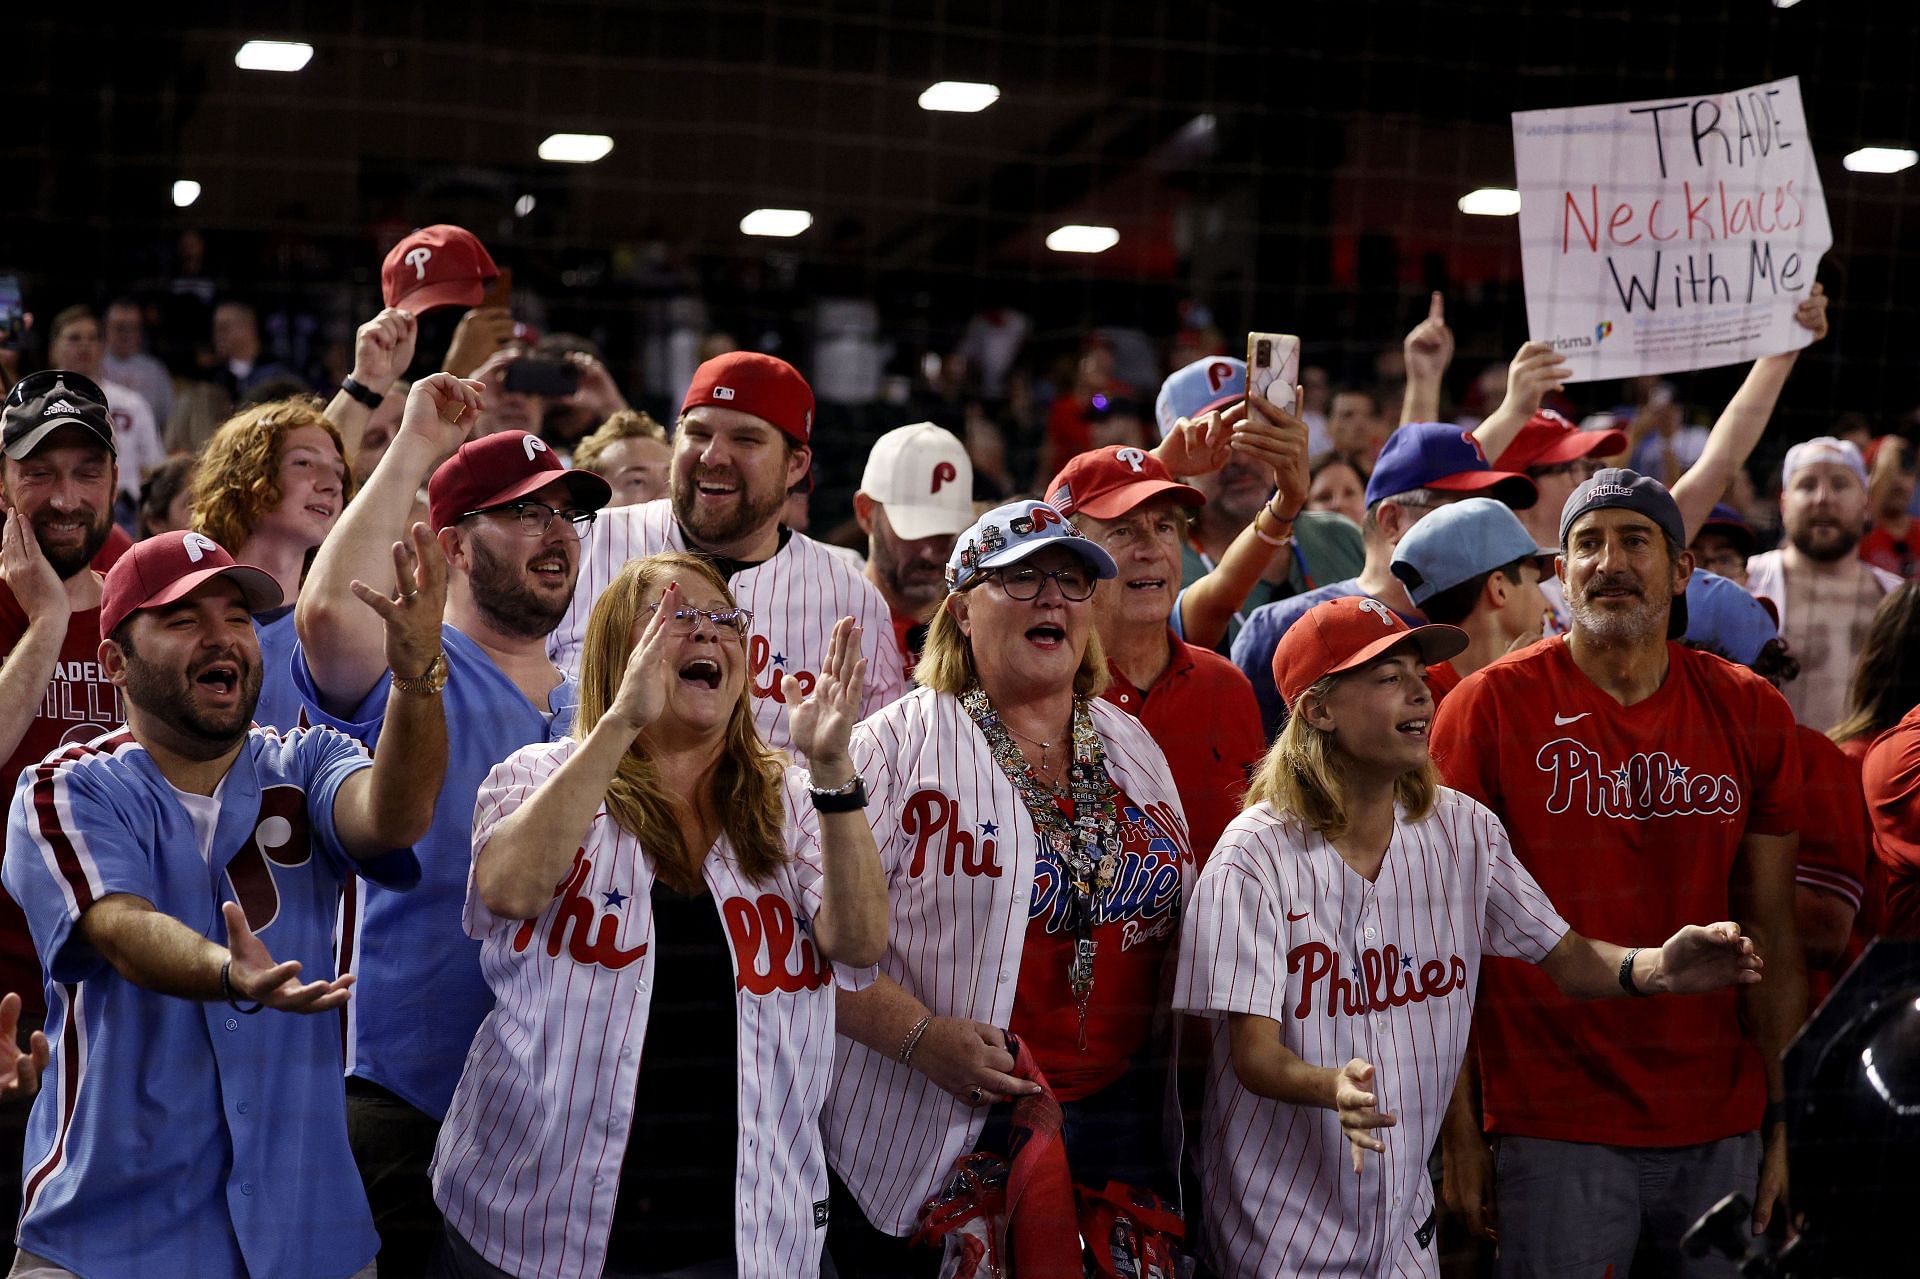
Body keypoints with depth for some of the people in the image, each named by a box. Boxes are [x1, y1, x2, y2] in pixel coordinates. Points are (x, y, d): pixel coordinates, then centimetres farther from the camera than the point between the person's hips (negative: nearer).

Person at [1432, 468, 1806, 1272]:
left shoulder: (1751, 715, 5)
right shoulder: (1489, 708, -5)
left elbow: (1771, 932, 8)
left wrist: (1787, 1118, 4)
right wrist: (1457, 1131, -8)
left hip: (1721, 1131, 3)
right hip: (1555, 1135, -3)